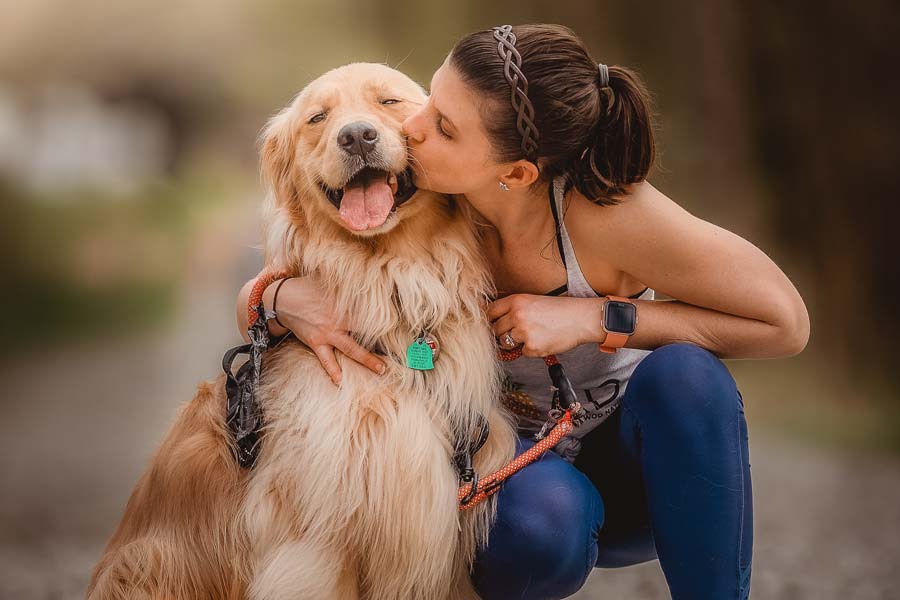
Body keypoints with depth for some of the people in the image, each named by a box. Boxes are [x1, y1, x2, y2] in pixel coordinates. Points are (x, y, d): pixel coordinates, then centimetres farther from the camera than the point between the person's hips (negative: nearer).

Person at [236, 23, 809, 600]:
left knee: (684, 375, -34)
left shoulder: (604, 212, -28)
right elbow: (252, 301, -4)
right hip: (513, 466, 1)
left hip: (634, 464, -1)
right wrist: (283, 298, -30)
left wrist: (596, 318, -29)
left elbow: (785, 322, -23)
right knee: (538, 516, -35)